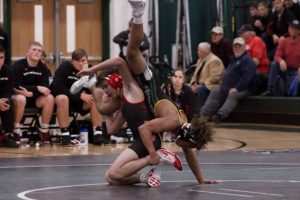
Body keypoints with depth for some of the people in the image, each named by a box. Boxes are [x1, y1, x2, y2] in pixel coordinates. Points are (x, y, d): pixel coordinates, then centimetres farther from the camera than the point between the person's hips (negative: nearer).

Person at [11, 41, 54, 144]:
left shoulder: (43, 68, 0)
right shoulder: (18, 66, -14)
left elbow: (45, 88, -8)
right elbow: (17, 87, -20)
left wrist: (31, 93, -26)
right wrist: (37, 88, -25)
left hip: (34, 98, 4)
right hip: (18, 96, -4)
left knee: (49, 98, -23)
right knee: (20, 99, -38)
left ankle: (44, 131, -12)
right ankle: (15, 131, -25)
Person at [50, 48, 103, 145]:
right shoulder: (64, 68, -11)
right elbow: (58, 88, -23)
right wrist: (80, 95, -27)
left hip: (80, 103, 4)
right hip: (62, 97, -4)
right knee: (62, 98, -37)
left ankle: (97, 134, -23)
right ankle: (65, 135, -35)